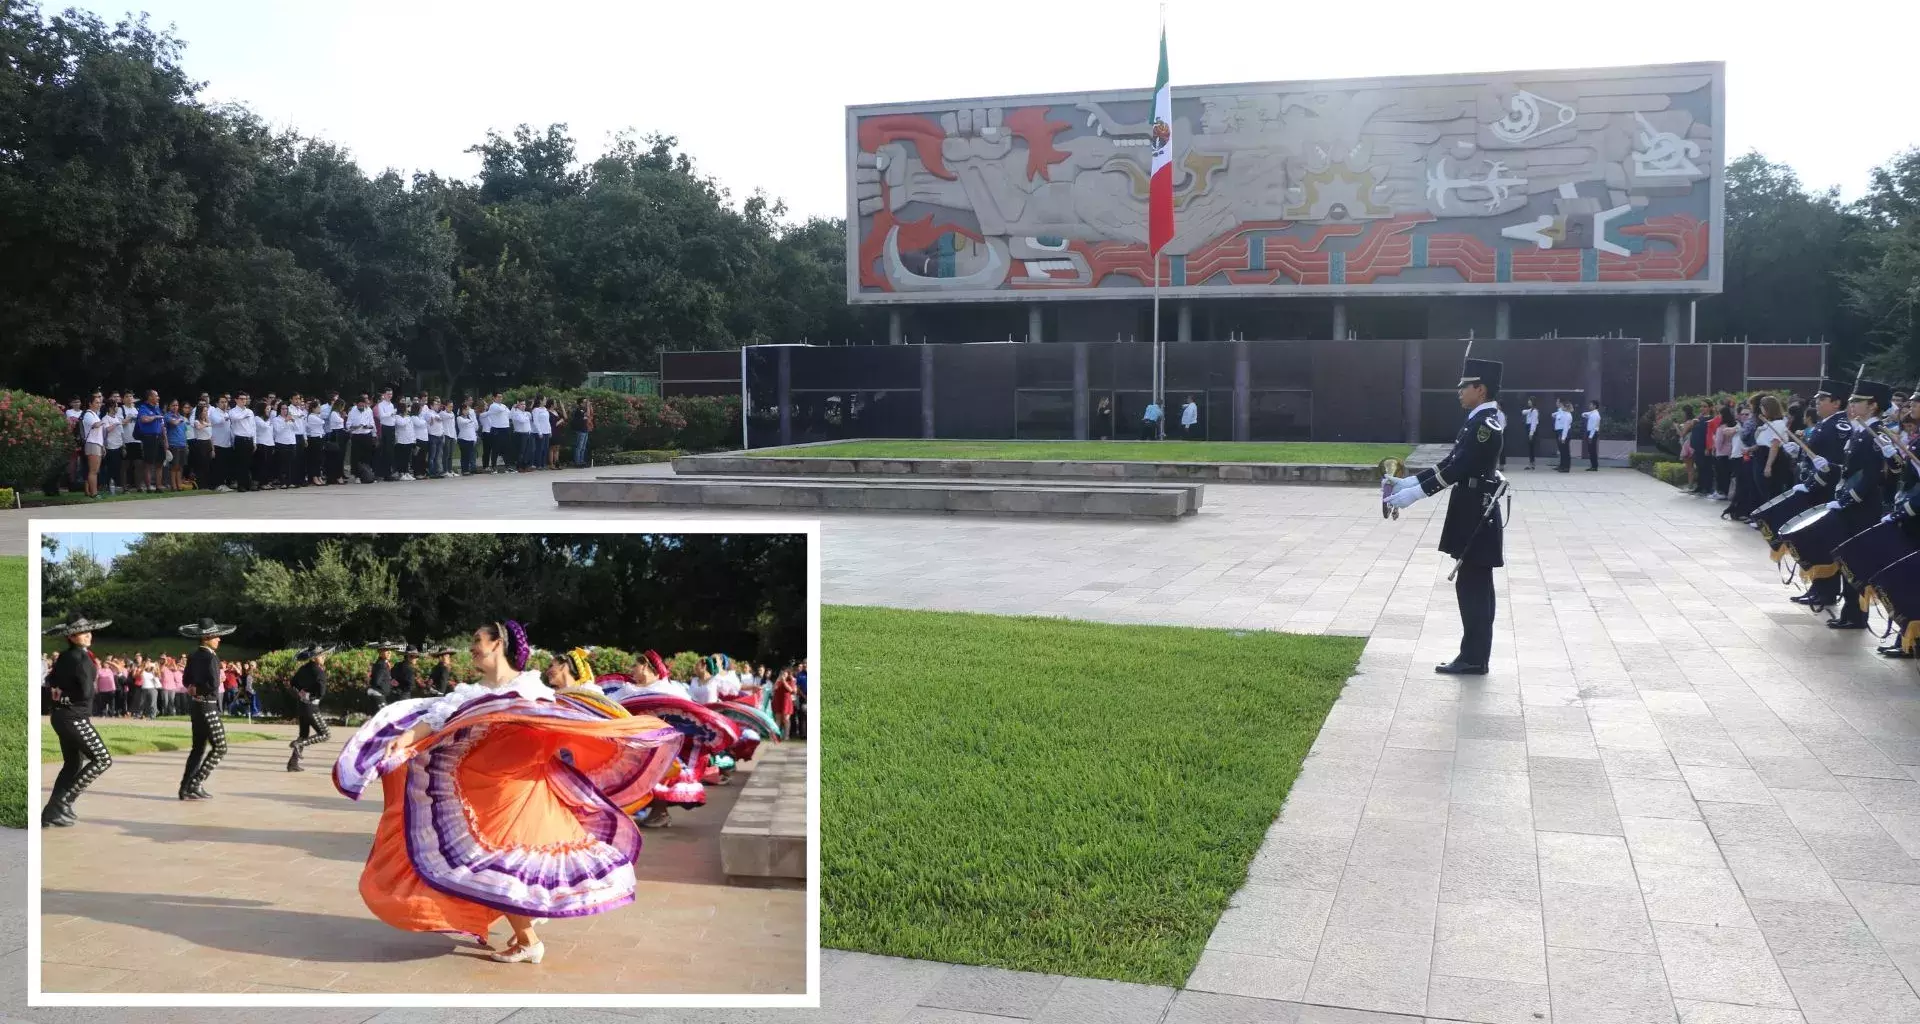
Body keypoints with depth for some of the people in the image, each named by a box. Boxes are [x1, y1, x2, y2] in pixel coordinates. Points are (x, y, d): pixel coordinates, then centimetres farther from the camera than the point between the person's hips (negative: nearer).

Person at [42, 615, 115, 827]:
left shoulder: (65, 656, 11)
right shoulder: (81, 658, -16)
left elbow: (51, 683, 19)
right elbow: (86, 692, -19)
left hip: (62, 715, 10)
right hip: (73, 717, -10)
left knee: (73, 764, 17)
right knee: (102, 759, -7)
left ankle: (52, 812, 17)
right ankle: (62, 803, -8)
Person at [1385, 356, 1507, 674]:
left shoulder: (1486, 424, -17)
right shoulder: (1479, 421, 14)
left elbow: (1457, 469, -23)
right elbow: (1451, 464, 15)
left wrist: (1413, 494, -24)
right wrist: (1408, 481, 9)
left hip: (1476, 517, -10)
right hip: (1474, 515, 10)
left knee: (1473, 586, -4)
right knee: (1473, 586, 12)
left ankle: (1474, 658, 2)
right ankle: (1473, 655, 18)